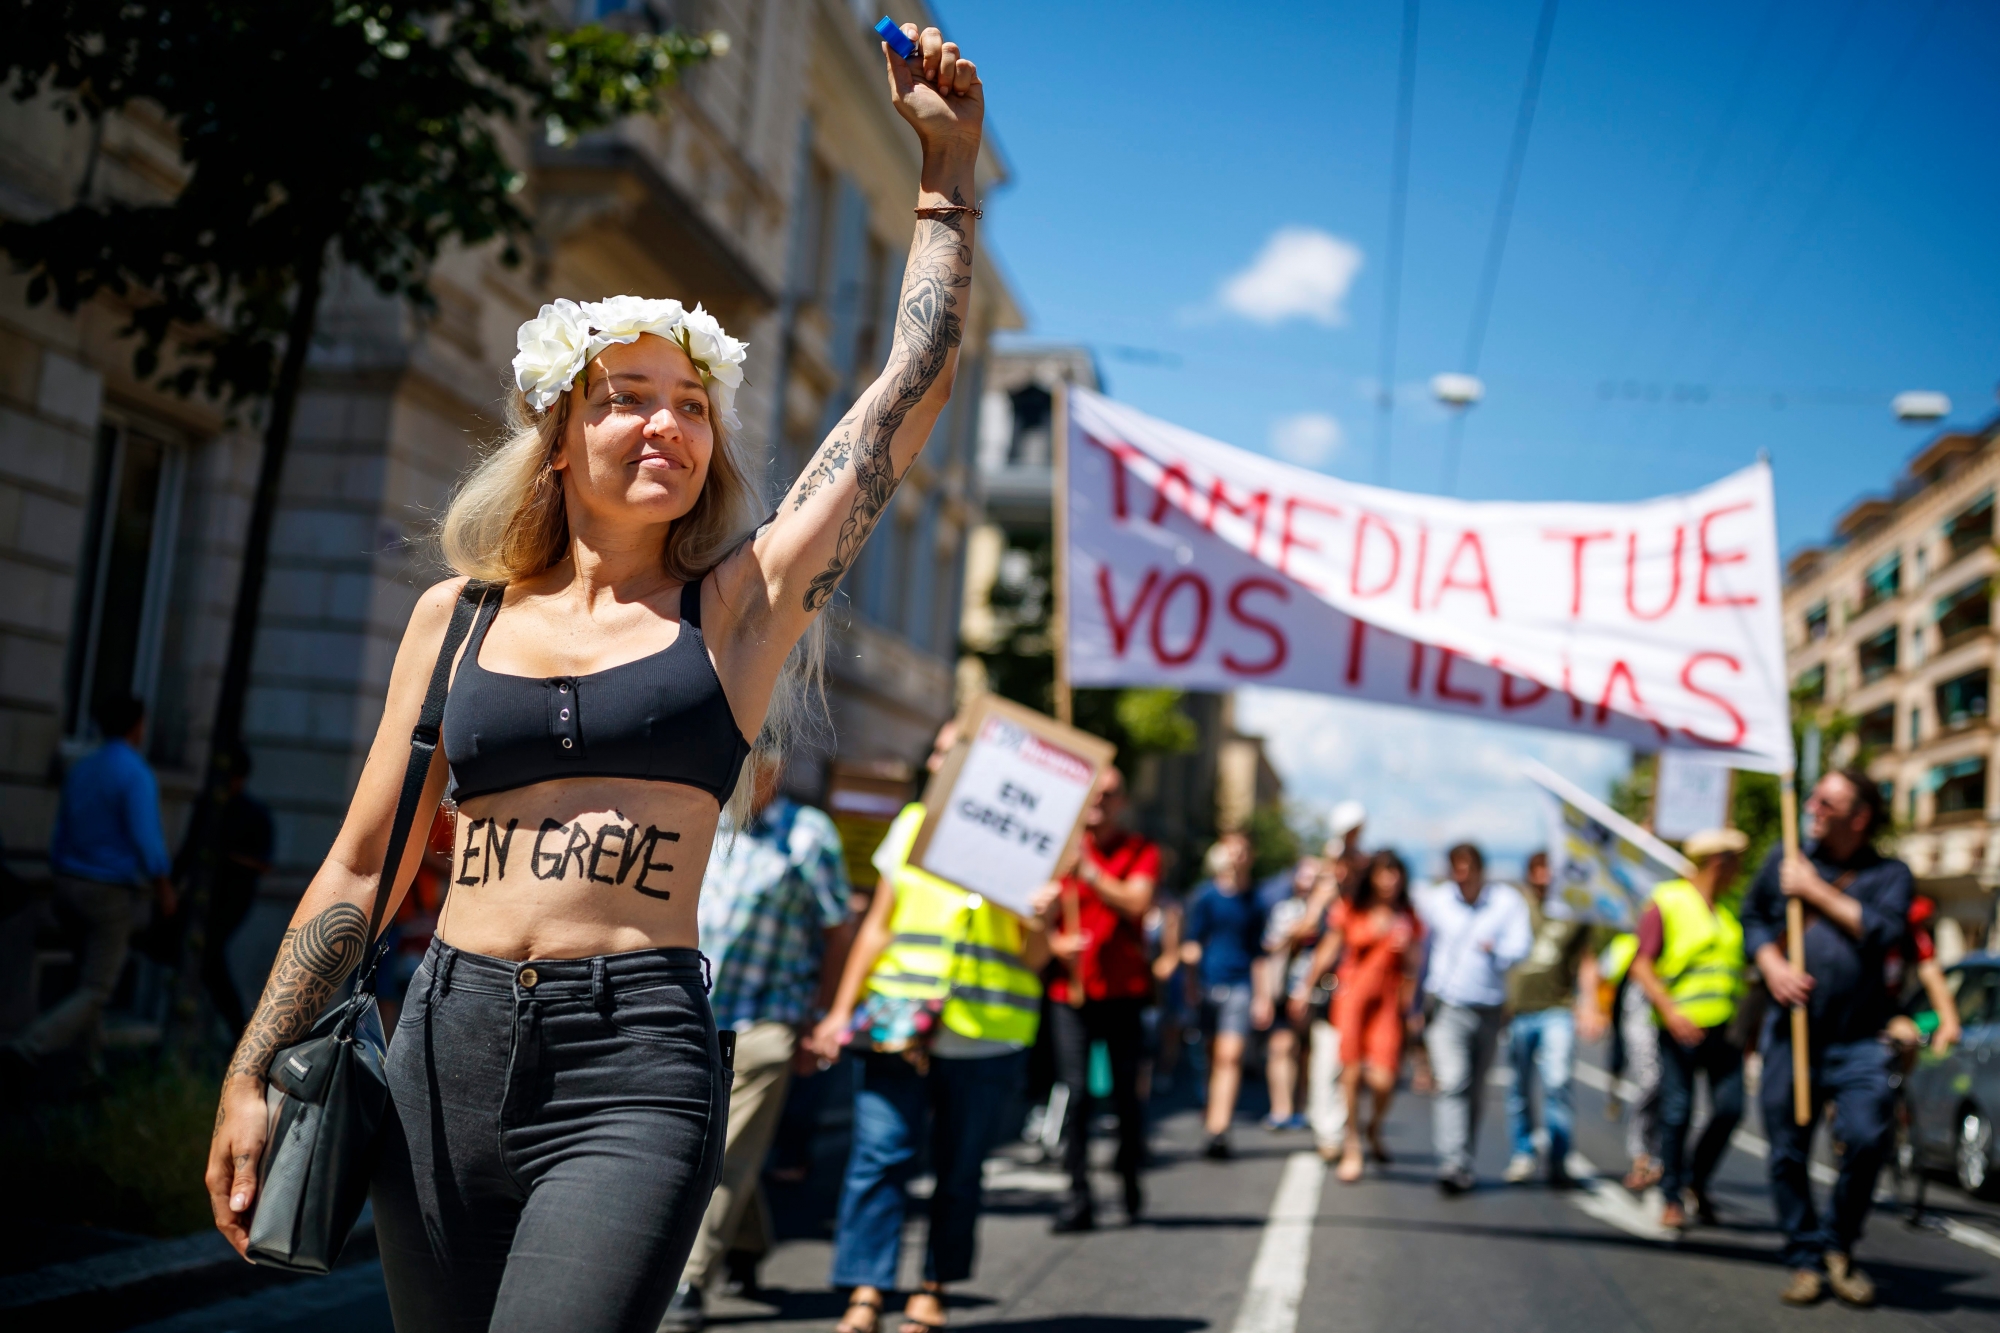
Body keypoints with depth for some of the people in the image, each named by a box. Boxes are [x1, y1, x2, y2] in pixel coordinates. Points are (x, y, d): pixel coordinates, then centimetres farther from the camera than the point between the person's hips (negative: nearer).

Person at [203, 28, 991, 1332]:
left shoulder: (735, 608, 4)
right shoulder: (458, 616, 11)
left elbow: (914, 385, 2)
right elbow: (362, 867, 14)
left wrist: (949, 170, 5)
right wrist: (252, 1075, 12)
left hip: (634, 1069, -3)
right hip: (445, 1052, 3)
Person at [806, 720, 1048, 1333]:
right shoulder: (912, 824, 11)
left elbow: (1035, 957, 2)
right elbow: (878, 925, 15)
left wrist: (1035, 923, -19)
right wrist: (842, 1008, 10)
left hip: (984, 1036, -2)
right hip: (897, 1024, 2)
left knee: (958, 1169, 6)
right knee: (879, 1155, -7)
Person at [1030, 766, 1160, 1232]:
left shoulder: (1141, 851, 6)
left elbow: (1137, 903, -11)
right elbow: (1043, 917, 8)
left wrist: (1088, 871, -18)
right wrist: (1054, 941, -13)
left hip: (1123, 988, -1)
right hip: (1069, 989, 1)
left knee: (1126, 1091, 2)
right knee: (1075, 1091, -6)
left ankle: (1131, 1185, 21)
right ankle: (1078, 1197, -1)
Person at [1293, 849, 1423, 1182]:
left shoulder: (1406, 919, 6)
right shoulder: (1350, 911, 4)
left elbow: (1411, 969, 13)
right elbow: (1327, 951, 12)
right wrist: (1306, 987, 14)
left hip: (1388, 1001, 0)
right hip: (1351, 996, 0)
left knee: (1383, 1080, -9)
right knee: (1351, 1073, -1)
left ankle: (1375, 1127, 24)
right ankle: (1352, 1148, 16)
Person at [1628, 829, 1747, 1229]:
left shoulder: (1731, 908, 15)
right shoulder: (1667, 902, -3)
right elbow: (1641, 964, -7)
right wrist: (1670, 1011, -18)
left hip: (1723, 1028, 5)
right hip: (1681, 1028, -5)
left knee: (1730, 1107, -3)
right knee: (1677, 1112, -3)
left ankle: (1697, 1181, 19)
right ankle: (1672, 1199, 10)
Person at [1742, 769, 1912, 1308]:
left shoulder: (1889, 874, 5)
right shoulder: (1786, 860, 11)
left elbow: (1882, 930, -12)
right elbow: (1753, 916, 17)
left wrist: (1815, 890, -9)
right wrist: (1772, 963, -1)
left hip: (1859, 1038, -2)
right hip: (1791, 1034, 2)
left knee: (1865, 1137, -18)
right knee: (1787, 1152, 2)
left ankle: (1840, 1248, 6)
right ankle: (1805, 1259, 18)